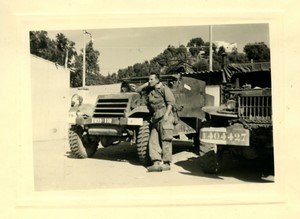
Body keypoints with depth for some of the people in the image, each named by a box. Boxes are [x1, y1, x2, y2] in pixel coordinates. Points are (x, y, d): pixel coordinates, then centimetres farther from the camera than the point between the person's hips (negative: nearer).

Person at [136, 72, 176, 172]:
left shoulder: (164, 89, -1)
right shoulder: (150, 90, 20)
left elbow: (170, 102, -11)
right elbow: (138, 90, 26)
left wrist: (166, 115, -21)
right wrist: (147, 84, 13)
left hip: (164, 118, -7)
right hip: (155, 120, 8)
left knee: (165, 141, -5)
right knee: (153, 141, -3)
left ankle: (166, 163, 1)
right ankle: (156, 163, -6)